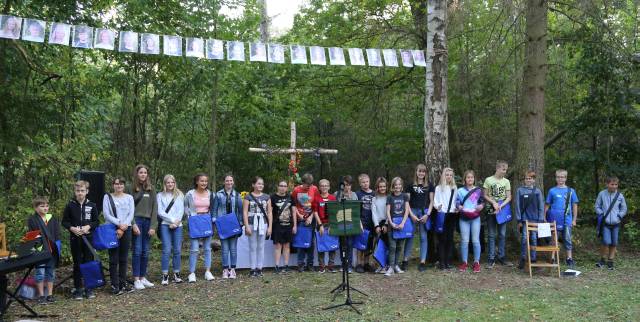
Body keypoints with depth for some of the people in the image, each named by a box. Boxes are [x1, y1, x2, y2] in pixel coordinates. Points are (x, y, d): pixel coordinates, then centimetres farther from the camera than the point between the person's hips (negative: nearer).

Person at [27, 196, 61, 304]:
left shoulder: (52, 219, 9)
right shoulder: (32, 220, -3)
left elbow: (57, 234, 9)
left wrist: (57, 246, -1)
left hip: (52, 250, 4)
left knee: (50, 272, 10)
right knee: (40, 273, 0)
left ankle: (50, 295, 18)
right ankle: (41, 295, 10)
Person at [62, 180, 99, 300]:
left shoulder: (91, 205, 3)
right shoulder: (70, 205, 1)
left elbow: (97, 221, 6)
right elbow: (64, 221, 5)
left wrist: (88, 226, -11)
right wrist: (72, 228, -12)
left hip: (88, 237, 1)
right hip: (75, 238, -1)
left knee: (89, 262, 3)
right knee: (77, 264, 4)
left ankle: (89, 288, 13)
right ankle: (77, 289, 12)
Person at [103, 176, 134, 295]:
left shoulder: (129, 198, 10)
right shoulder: (107, 197, 4)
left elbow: (131, 214, 1)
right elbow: (106, 214, -5)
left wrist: (123, 227, -11)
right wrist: (119, 223, -15)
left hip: (126, 230, 2)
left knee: (124, 258, 6)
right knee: (114, 259, -3)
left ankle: (123, 284, 15)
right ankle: (114, 285, 2)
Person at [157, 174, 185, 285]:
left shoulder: (179, 195, 13)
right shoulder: (160, 195, 8)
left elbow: (181, 210, 6)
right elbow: (160, 212, 0)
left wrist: (176, 221, -8)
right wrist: (172, 220, -8)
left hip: (177, 225, 2)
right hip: (165, 225, -2)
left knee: (177, 250, 1)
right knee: (167, 250, -9)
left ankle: (176, 274, 10)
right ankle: (165, 275, -4)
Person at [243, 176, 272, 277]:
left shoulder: (266, 197, 8)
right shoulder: (248, 197, 0)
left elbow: (269, 212, 8)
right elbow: (245, 212, -3)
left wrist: (270, 226, 3)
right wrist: (247, 226, -9)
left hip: (263, 224, 2)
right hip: (252, 224, -2)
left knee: (261, 247, 6)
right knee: (253, 247, 2)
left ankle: (259, 268, 13)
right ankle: (253, 269, 8)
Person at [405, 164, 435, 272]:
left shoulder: (429, 185, 8)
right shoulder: (411, 185, 5)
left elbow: (431, 201, 7)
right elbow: (406, 201, 4)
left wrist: (427, 214, -5)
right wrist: (411, 214, -6)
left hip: (424, 212, 1)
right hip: (412, 211, 0)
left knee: (424, 237, 3)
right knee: (409, 236, 0)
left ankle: (422, 262, 7)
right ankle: (405, 261, 5)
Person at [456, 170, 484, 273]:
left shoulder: (478, 190, 7)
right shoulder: (460, 191, 6)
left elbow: (482, 201, 11)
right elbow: (457, 202, 6)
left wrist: (481, 206, -10)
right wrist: (459, 207, -15)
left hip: (475, 218, 0)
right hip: (464, 218, 0)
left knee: (475, 240, 0)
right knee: (464, 241, 1)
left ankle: (476, 262, 11)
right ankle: (464, 262, 11)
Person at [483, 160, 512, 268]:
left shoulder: (506, 181, 5)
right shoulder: (488, 180, -2)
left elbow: (509, 197, 2)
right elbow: (485, 196, 1)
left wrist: (500, 206, -12)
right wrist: (494, 203, -14)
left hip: (502, 210, 2)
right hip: (491, 210, -2)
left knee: (502, 235, 6)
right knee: (492, 235, 1)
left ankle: (501, 257, 15)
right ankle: (492, 258, 6)